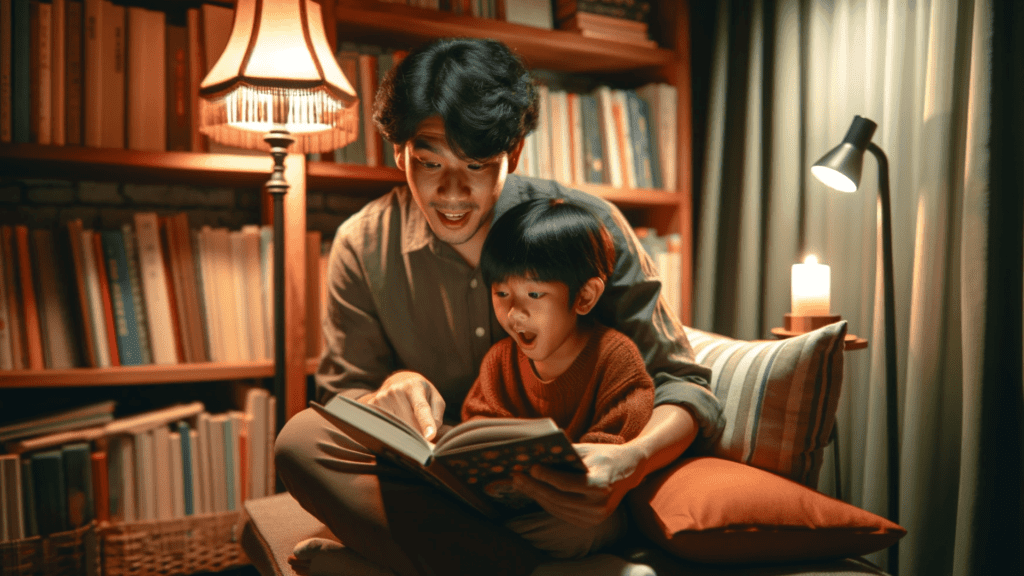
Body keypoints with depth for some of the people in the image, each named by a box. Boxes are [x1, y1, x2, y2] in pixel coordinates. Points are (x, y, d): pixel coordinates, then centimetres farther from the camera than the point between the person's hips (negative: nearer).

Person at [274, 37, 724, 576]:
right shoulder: (362, 247, -7)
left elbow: (683, 385, -13)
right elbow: (340, 395, -1)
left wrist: (632, 461, -37)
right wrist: (388, 395, -27)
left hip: (569, 488, -2)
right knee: (301, 439, -24)